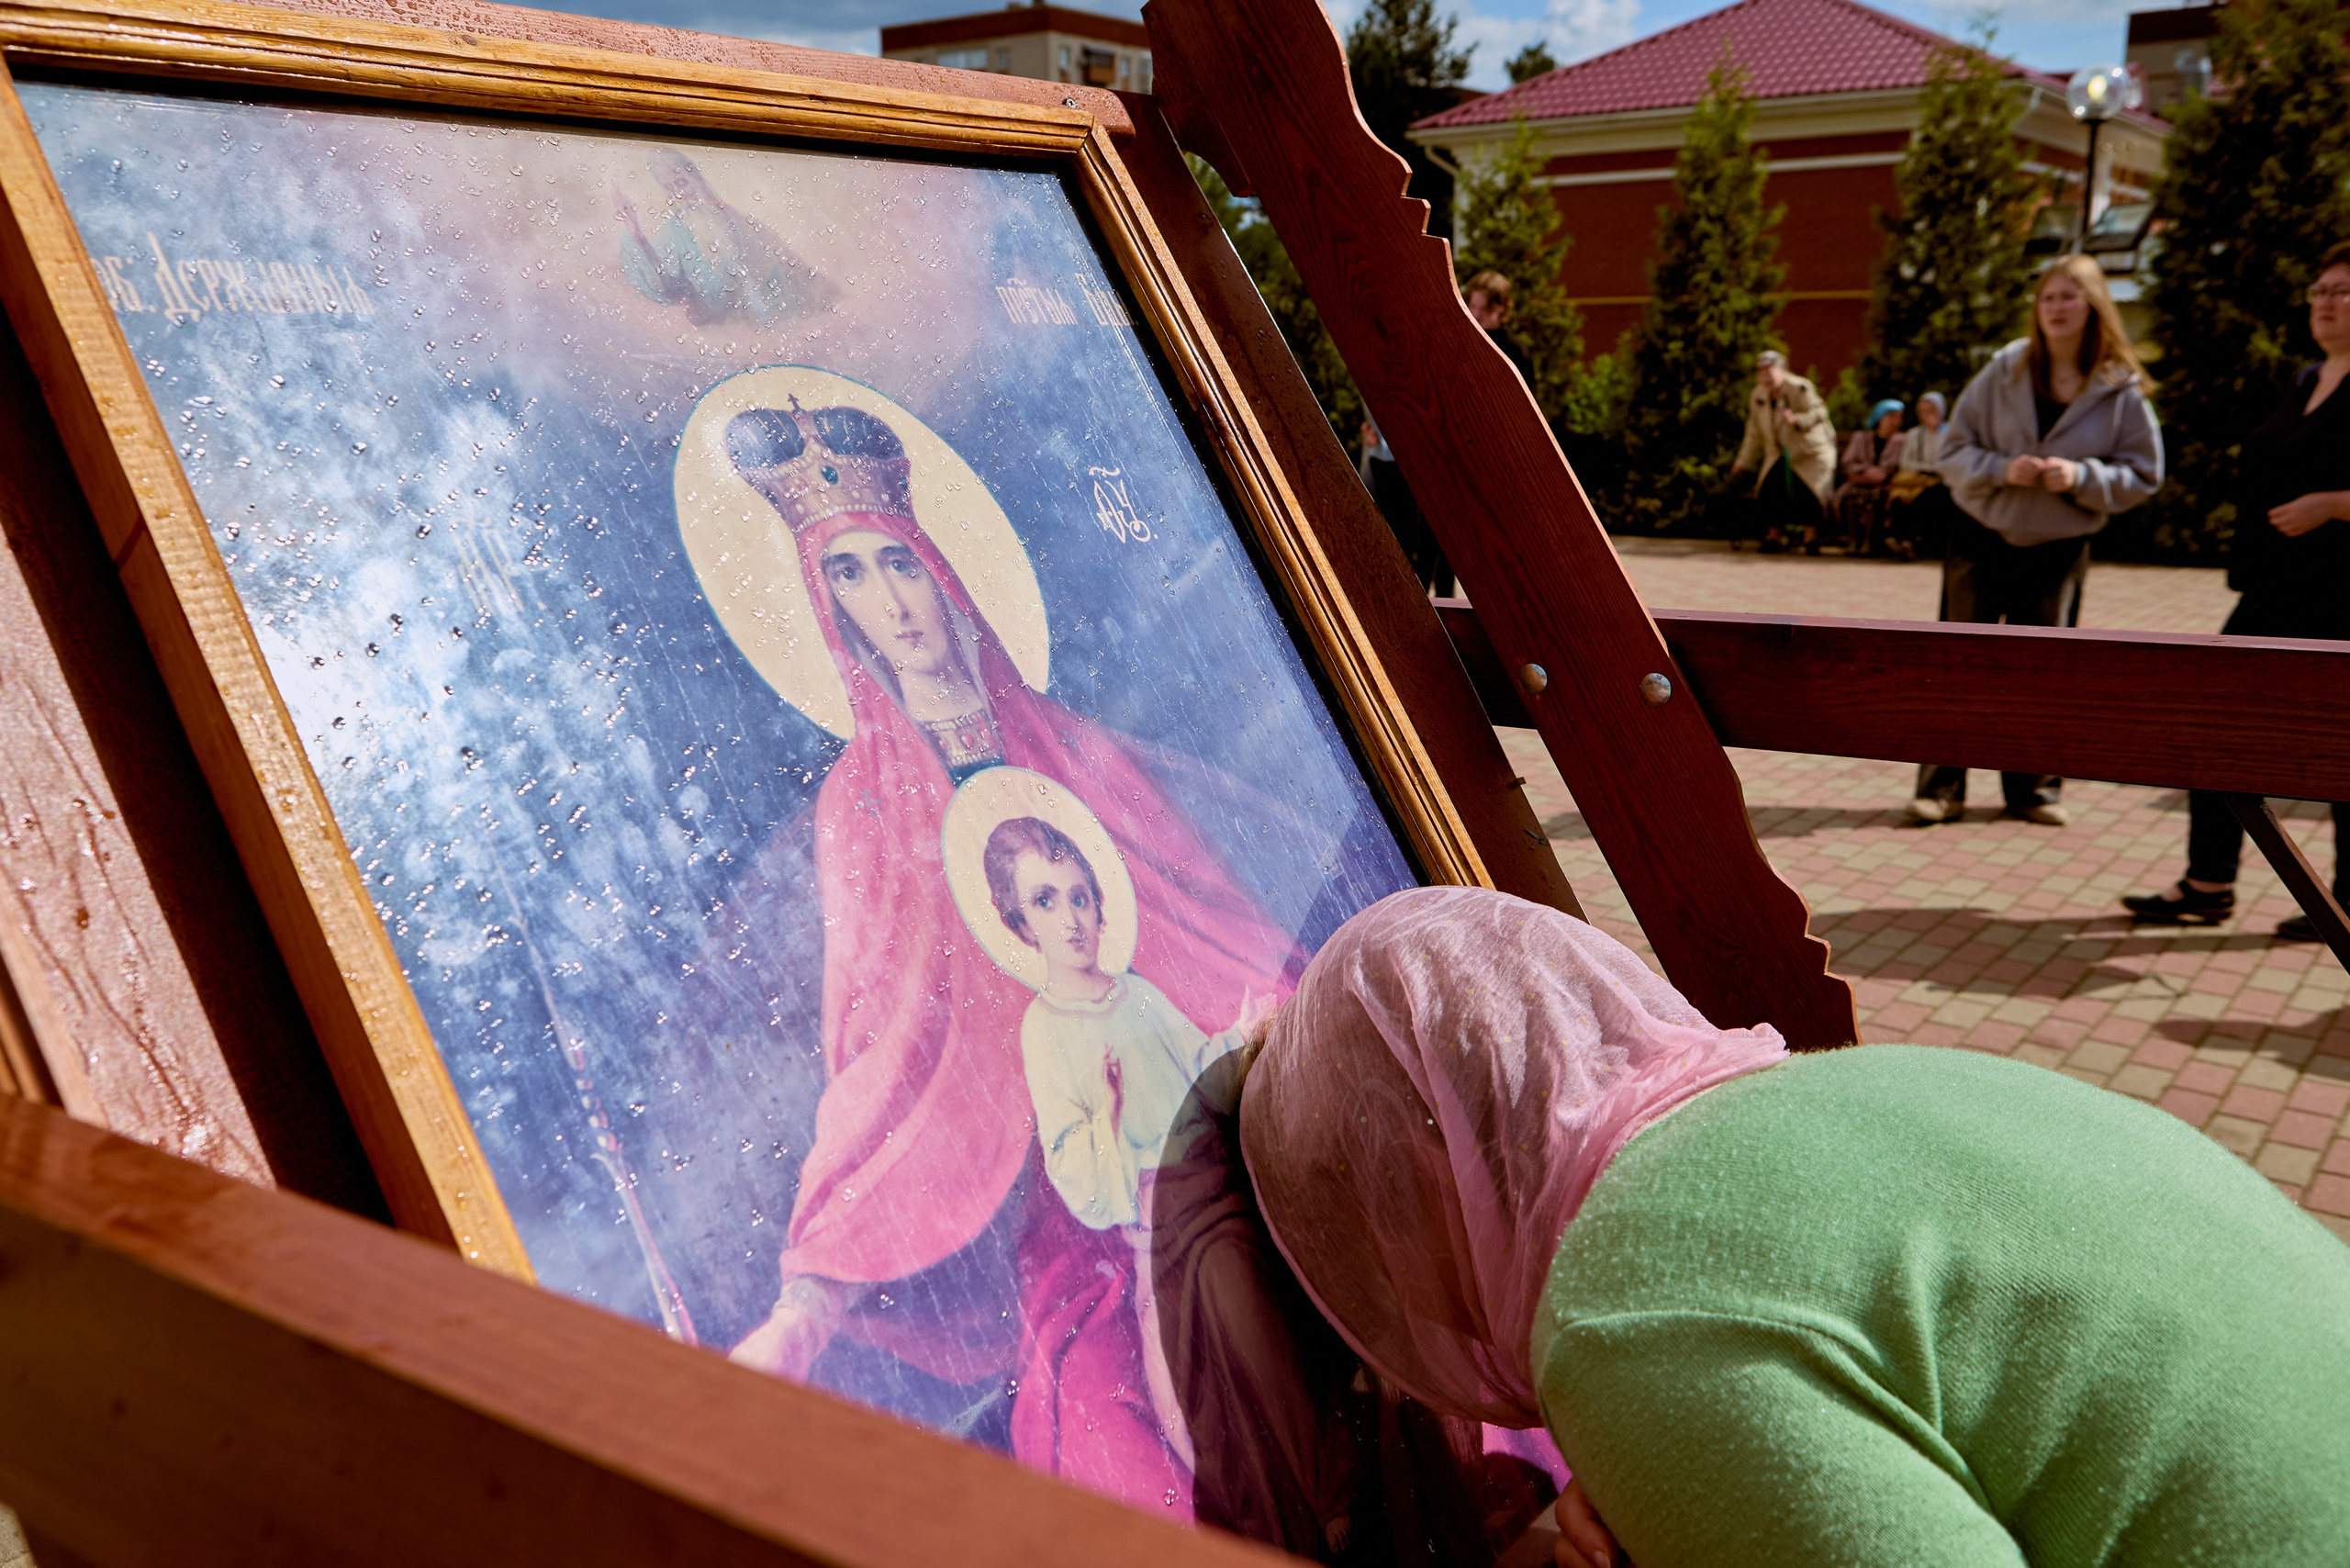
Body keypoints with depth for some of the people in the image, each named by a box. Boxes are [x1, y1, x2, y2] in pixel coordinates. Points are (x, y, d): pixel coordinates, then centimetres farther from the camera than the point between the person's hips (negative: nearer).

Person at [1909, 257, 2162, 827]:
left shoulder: (2121, 390, -4)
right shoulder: (2003, 371, -4)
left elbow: (2143, 476, 0)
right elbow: (1954, 450, -2)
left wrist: (2082, 476, -18)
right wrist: (2001, 469, -20)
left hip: (2058, 552, 0)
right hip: (1981, 542, 0)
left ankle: (2035, 788, 21)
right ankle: (1940, 788, 8)